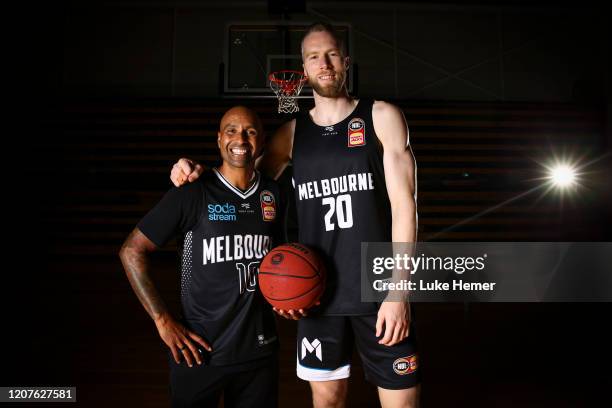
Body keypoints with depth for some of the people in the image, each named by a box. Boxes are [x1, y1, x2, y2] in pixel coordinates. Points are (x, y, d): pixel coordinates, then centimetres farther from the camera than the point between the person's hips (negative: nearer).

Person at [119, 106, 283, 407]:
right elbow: (132, 252, -7)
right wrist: (163, 320, -11)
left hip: (260, 349, 4)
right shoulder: (192, 193, -12)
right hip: (199, 350, -3)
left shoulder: (273, 193, 1)